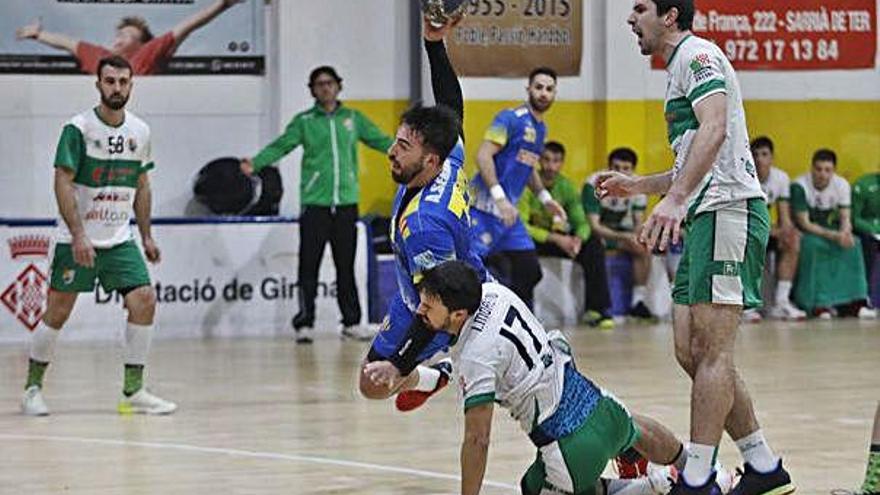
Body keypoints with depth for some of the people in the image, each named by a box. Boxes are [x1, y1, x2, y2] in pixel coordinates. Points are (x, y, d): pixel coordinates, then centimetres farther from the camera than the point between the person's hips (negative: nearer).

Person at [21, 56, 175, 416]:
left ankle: (133, 391, -3)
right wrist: (79, 235, -23)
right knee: (58, 312, -1)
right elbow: (63, 183, -16)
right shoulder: (78, 129, -12)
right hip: (76, 240, -5)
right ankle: (32, 388, 15)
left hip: (120, 239, 5)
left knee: (144, 300, -10)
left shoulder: (140, 132, 6)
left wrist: (146, 235, 13)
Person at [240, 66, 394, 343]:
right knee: (309, 265, -4)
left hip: (346, 202, 2)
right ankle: (305, 323, -1)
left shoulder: (353, 119, 12)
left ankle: (352, 322, 13)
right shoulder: (304, 121, 5)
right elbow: (280, 146, -4)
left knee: (346, 265, 7)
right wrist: (255, 163, -20)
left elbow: (381, 141, 13)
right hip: (314, 203, -2)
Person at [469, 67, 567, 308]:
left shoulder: (541, 128, 17)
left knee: (530, 273, 8)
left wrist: (544, 197, 22)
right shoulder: (511, 119, -11)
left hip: (509, 210, 9)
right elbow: (483, 156, -21)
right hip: (485, 206, -9)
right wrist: (499, 197, -29)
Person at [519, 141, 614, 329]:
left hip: (557, 237, 5)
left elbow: (581, 222, -2)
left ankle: (596, 309, -15)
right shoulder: (528, 186, -18)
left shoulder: (566, 186, -1)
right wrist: (555, 239, -31)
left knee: (593, 244, -15)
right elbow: (521, 225, -25)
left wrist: (578, 239, -27)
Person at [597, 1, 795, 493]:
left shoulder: (696, 53, -6)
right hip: (706, 217, 10)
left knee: (712, 351, -11)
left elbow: (715, 129, -24)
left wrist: (675, 200, -34)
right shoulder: (681, 66, 25)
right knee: (692, 352, 7)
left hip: (729, 211, -10)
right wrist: (637, 185, 30)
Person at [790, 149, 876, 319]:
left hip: (830, 230, 5)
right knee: (813, 245, -36)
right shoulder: (800, 187, -20)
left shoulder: (842, 185, -3)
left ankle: (855, 302, -22)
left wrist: (845, 232, -28)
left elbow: (845, 218, -3)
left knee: (853, 243, -22)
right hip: (805, 234, -5)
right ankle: (818, 304, -35)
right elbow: (804, 224, -22)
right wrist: (833, 235, -33)